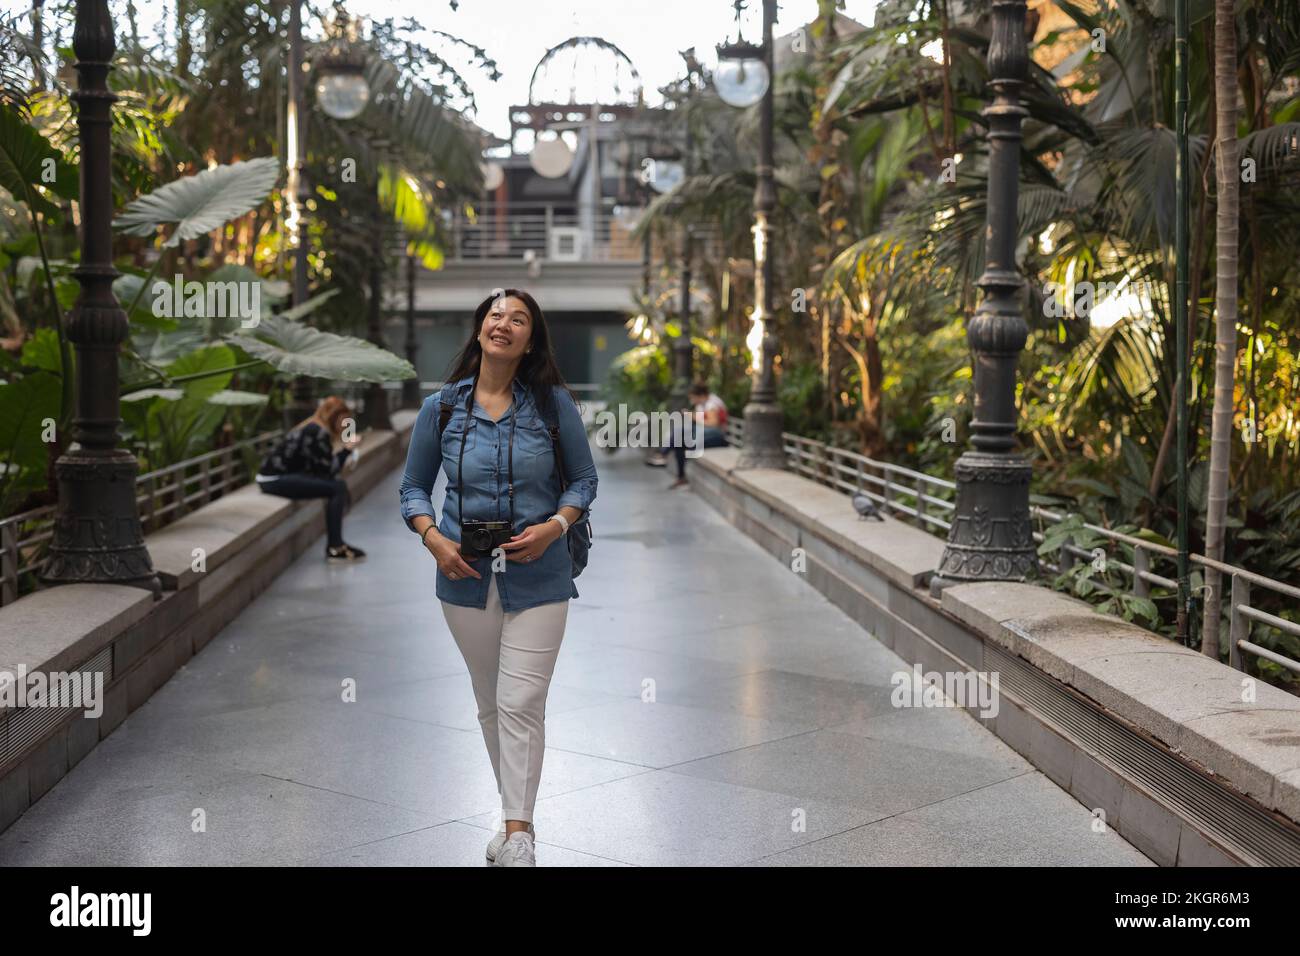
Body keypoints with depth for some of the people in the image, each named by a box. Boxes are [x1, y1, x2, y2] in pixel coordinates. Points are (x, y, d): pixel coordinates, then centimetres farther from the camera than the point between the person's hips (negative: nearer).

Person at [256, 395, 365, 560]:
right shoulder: (318, 433, -15)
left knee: (339, 484, 7)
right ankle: (335, 548, -6)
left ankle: (335, 544, 9)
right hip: (275, 480, -10)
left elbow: (319, 468, 11)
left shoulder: (311, 428, 15)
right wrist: (347, 450, -5)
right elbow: (327, 471, -11)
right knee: (337, 488, -14)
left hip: (282, 474, 10)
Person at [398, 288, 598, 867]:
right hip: (466, 575, 3)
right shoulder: (441, 407, 1)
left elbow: (583, 478, 5)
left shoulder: (554, 403, -3)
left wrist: (555, 525, -13)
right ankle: (516, 815, 28)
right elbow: (413, 487, 8)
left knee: (522, 704, -8)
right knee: (490, 704, 13)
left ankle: (517, 834, 0)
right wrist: (433, 539, -9)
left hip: (538, 576, -2)